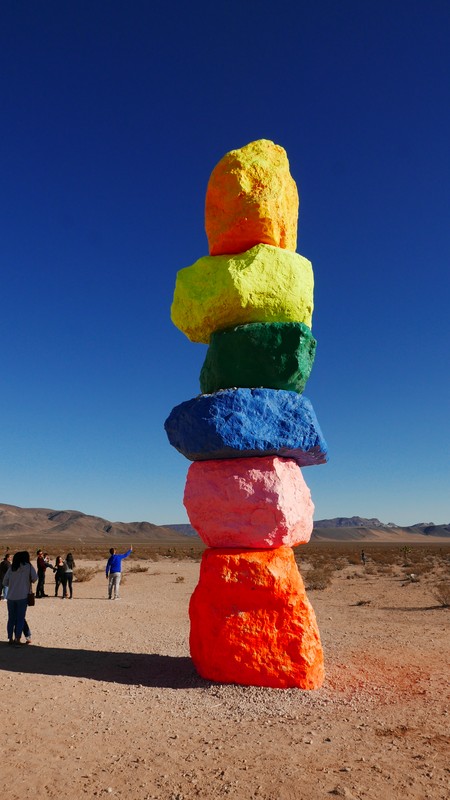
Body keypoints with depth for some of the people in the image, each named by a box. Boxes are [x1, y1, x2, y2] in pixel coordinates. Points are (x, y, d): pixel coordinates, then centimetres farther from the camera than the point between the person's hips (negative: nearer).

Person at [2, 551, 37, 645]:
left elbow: (5, 582, 8)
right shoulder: (28, 566, -2)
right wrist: (29, 581, 13)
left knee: (11, 618, 13)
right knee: (20, 618, 4)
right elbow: (35, 578, -8)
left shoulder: (12, 567, 8)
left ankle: (10, 638, 16)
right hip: (22, 596, -4)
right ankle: (17, 638, 2)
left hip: (11, 597, 4)